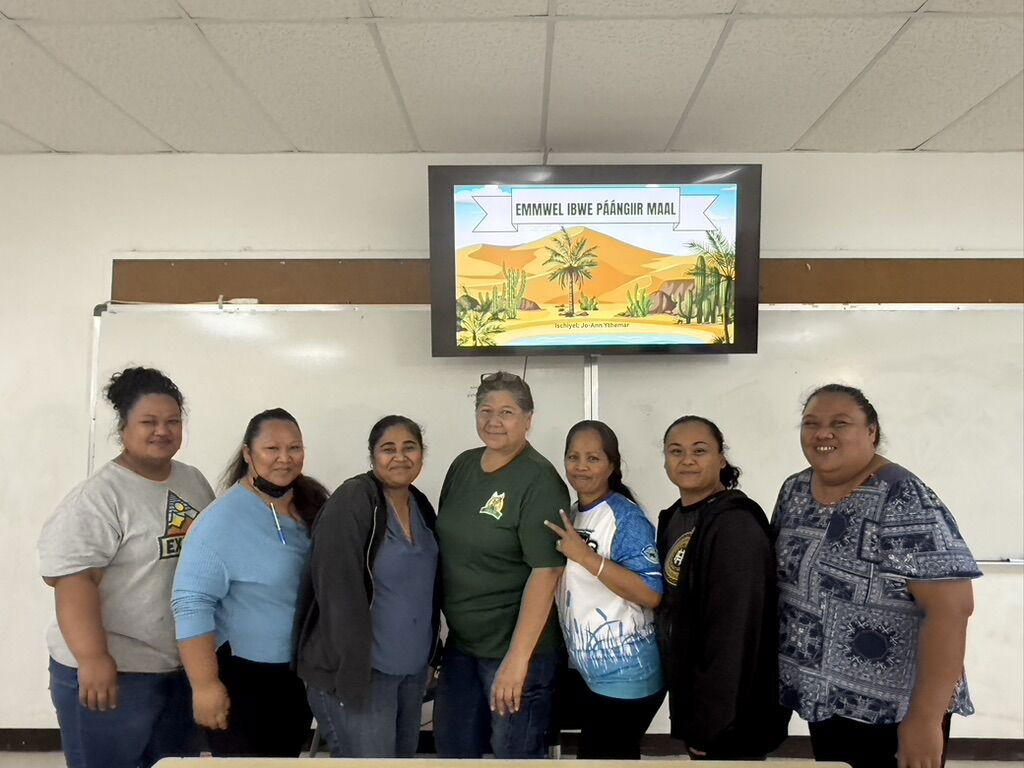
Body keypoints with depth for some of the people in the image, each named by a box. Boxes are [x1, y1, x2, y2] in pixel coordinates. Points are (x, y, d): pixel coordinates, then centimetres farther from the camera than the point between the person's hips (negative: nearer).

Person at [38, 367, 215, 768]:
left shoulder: (194, 481, 6)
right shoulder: (99, 495, -15)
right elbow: (73, 579, -21)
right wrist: (93, 659, -27)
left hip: (184, 666, 7)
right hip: (114, 670, -7)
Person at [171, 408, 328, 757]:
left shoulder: (314, 505, 2)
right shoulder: (224, 519, -20)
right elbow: (192, 603, -22)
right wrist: (205, 684, -23)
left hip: (300, 674, 7)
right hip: (241, 676, -7)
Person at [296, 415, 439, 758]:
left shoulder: (420, 505, 6)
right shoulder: (351, 502, -17)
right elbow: (339, 593, -21)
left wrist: (429, 651, 13)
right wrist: (351, 674, -23)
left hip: (412, 667, 8)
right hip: (359, 670, -8)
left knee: (404, 755, 19)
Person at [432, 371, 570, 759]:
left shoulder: (539, 480, -17)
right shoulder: (463, 466, 3)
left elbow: (545, 571, -22)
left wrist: (517, 657, -23)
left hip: (513, 647, -6)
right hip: (460, 642, 7)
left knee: (514, 752, 12)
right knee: (452, 746, 21)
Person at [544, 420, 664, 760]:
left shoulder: (626, 518, -16)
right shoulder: (570, 516, 7)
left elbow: (652, 593, -25)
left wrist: (586, 556, -27)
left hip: (624, 678, -8)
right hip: (585, 671, 8)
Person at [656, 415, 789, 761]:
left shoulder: (735, 525, -21)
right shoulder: (674, 517, 5)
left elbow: (736, 630, -23)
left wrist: (711, 720, -20)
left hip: (729, 713, -8)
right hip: (690, 691, 8)